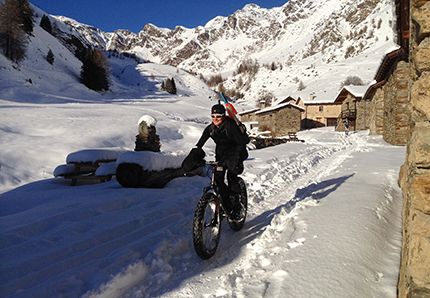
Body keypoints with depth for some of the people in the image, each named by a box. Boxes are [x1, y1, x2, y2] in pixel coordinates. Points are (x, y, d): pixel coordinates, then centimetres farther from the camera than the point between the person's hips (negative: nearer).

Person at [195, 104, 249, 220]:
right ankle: (227, 206, 4)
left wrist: (235, 158, -39)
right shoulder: (210, 128, -5)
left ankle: (236, 207, -7)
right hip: (221, 154, 5)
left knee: (231, 175, -21)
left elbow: (241, 144, -25)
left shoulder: (231, 126, -21)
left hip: (234, 153, -4)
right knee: (217, 178, -11)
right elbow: (200, 144, -4)